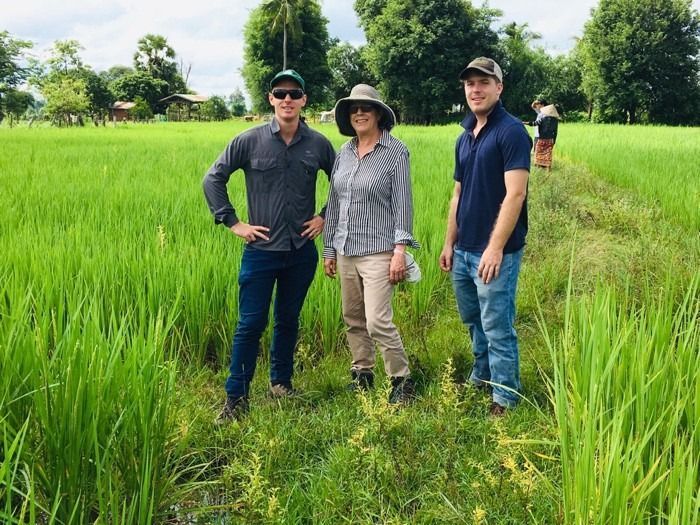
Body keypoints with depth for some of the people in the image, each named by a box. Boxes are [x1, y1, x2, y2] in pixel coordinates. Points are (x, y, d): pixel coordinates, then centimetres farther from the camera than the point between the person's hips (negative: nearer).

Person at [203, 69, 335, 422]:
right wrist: (233, 223, -4)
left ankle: (281, 383, 31)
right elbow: (213, 179, 1)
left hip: (302, 251, 2)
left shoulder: (318, 144, 1)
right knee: (251, 324, 0)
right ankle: (236, 397, 11)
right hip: (261, 250, -2)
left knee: (288, 321, 14)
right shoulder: (250, 141, -5)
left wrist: (326, 217, 7)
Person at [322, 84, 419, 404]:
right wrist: (329, 249, 14)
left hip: (378, 251, -6)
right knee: (353, 319, 13)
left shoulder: (395, 152, -6)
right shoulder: (344, 152, 9)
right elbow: (333, 203, 14)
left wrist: (400, 250, -16)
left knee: (378, 322, -11)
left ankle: (402, 380, 6)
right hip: (346, 250, 6)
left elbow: (402, 204, -9)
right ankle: (362, 373, 30)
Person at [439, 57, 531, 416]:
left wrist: (495, 248, -22)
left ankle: (505, 397, 14)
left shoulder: (511, 131, -11)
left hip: (494, 252, -8)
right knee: (473, 321, 20)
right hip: (463, 251, 8)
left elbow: (515, 194, -18)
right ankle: (481, 378, 38)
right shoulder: (465, 137, 13)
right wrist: (449, 243, 15)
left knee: (496, 327, 0)